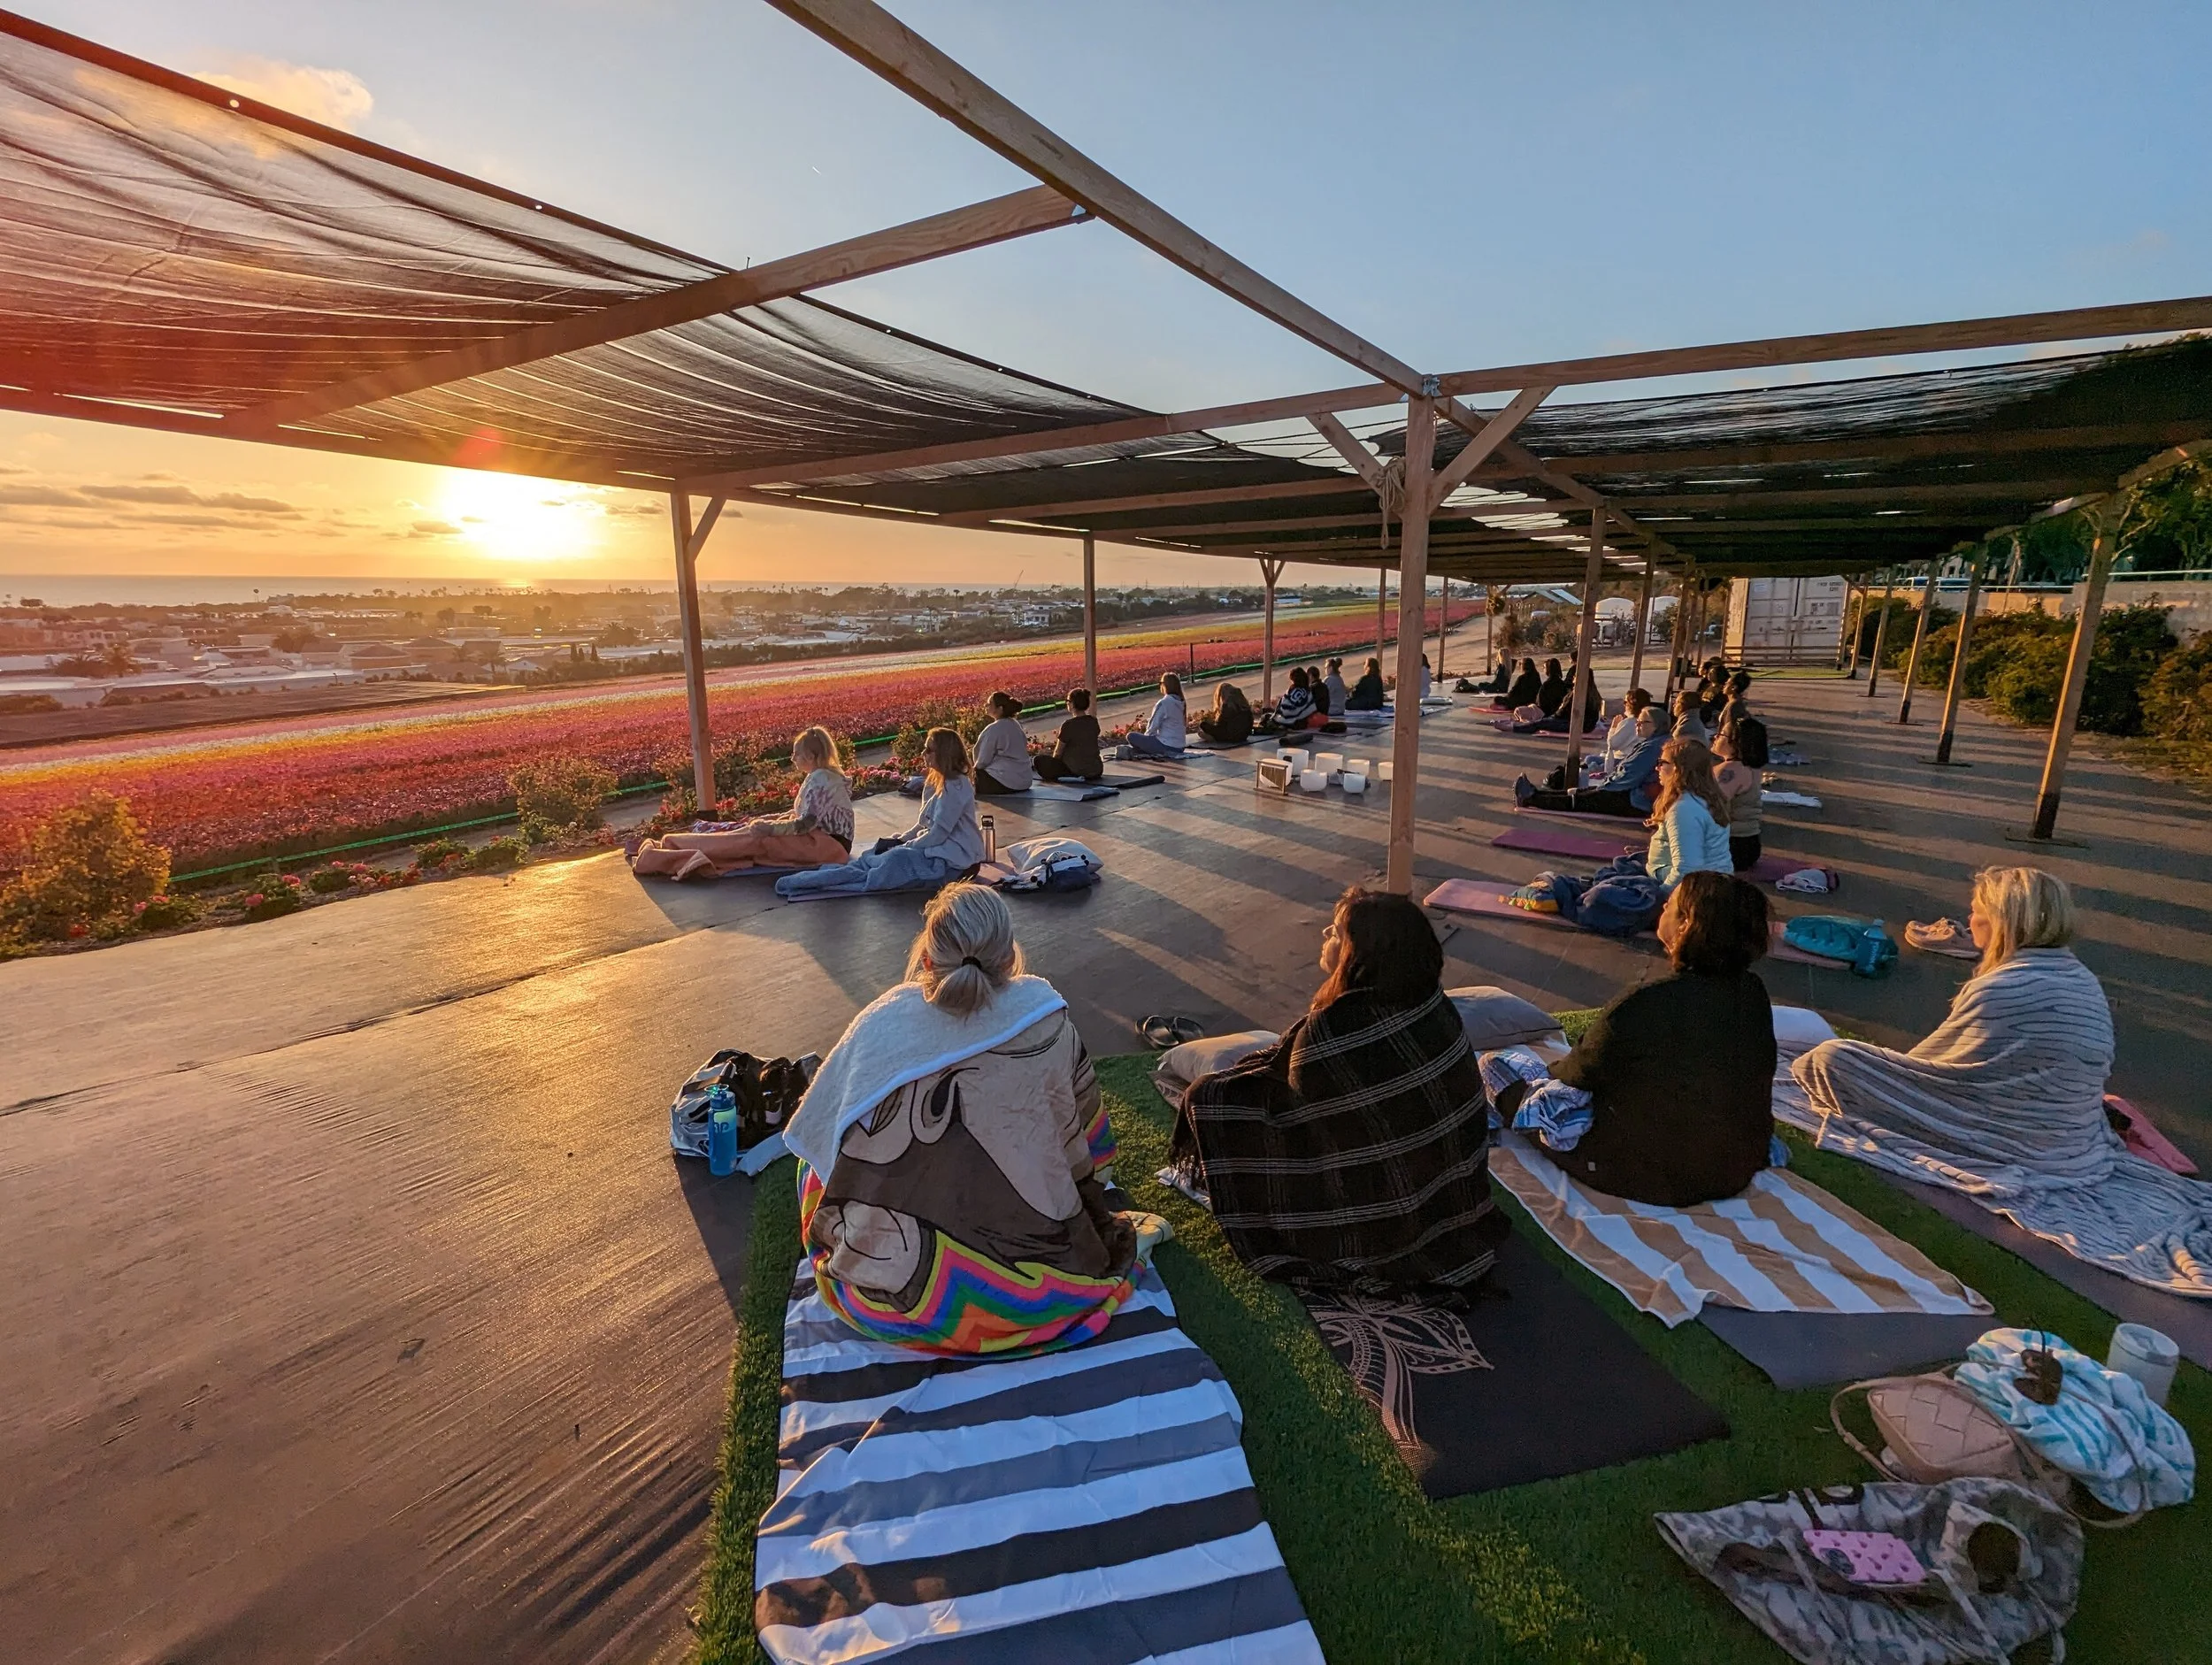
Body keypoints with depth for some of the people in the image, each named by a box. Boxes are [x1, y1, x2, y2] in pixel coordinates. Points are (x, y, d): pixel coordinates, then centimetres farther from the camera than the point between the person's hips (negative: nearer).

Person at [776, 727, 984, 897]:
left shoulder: (955, 787, -16)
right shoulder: (936, 782, 15)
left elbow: (937, 835, -18)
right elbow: (924, 824, 18)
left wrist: (903, 846, -9)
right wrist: (899, 840, 3)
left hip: (951, 860, -10)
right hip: (934, 848, 10)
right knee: (870, 857, -3)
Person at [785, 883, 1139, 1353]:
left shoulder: (883, 1023, -9)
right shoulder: (1046, 1016, -10)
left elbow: (817, 1133, 4)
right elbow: (1082, 1141, 3)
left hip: (884, 1306, 0)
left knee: (824, 1158, 26)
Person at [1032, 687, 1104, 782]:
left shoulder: (1068, 725, -15)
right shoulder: (1094, 722, 4)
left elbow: (1057, 753, -4)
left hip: (1077, 772, -6)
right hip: (1097, 772, 6)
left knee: (1038, 760, 0)